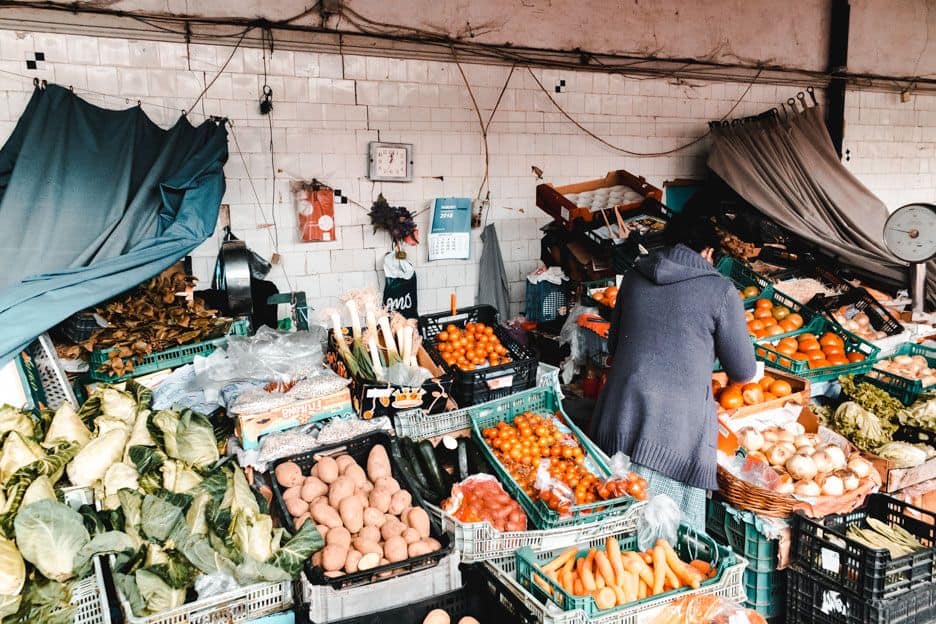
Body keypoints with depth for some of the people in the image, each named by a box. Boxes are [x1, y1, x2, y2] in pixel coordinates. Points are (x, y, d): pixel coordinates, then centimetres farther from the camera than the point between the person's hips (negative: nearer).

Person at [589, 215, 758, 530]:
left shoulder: (633, 278, 12)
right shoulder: (721, 291, -1)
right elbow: (742, 371, 7)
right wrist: (756, 370, 30)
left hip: (619, 415, 5)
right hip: (676, 425, -4)